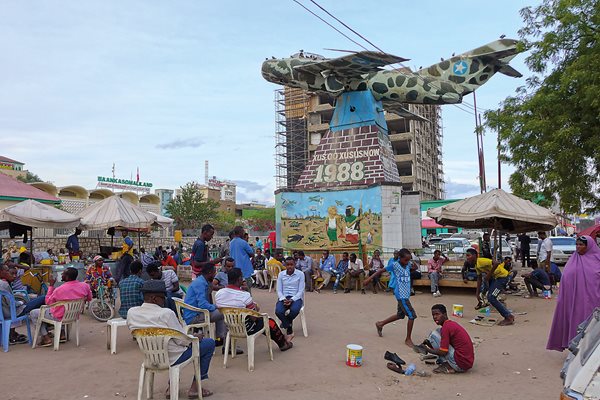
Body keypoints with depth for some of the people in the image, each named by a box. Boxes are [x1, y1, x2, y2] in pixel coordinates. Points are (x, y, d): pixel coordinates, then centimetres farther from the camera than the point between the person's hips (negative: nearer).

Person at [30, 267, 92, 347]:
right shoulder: (85, 286, -16)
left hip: (59, 317, -6)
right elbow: (89, 298, 2)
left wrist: (51, 285, -7)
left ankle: (46, 338, 6)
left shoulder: (59, 290, -28)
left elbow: (48, 302, -9)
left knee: (33, 313, 13)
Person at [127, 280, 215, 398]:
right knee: (210, 343, 9)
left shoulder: (131, 313, -8)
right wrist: (195, 337, 1)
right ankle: (194, 387, 13)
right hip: (173, 358, -7)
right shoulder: (166, 313, -26)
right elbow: (182, 340, -20)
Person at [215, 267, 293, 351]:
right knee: (270, 322, 18)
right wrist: (256, 308, 4)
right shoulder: (244, 295, -28)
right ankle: (283, 343, 42)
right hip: (246, 329, -7)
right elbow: (254, 318, -19)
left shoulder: (218, 294, -11)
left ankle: (282, 338, 43)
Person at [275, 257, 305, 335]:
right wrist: (284, 299, -16)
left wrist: (291, 300, -19)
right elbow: (279, 290, 4)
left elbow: (300, 291, -4)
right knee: (278, 311, -30)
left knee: (294, 310, -35)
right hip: (284, 297, 2)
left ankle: (286, 323, 0)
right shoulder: (281, 274, 5)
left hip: (296, 297, -2)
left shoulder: (300, 274, -1)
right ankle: (289, 327, -2)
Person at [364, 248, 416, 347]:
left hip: (406, 294, 8)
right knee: (412, 315, -9)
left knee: (400, 315, 20)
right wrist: (369, 278, -5)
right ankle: (408, 339, 7)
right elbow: (381, 270, -5)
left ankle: (380, 324, 38)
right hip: (401, 295, -8)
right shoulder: (394, 264, -12)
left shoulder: (408, 264, 5)